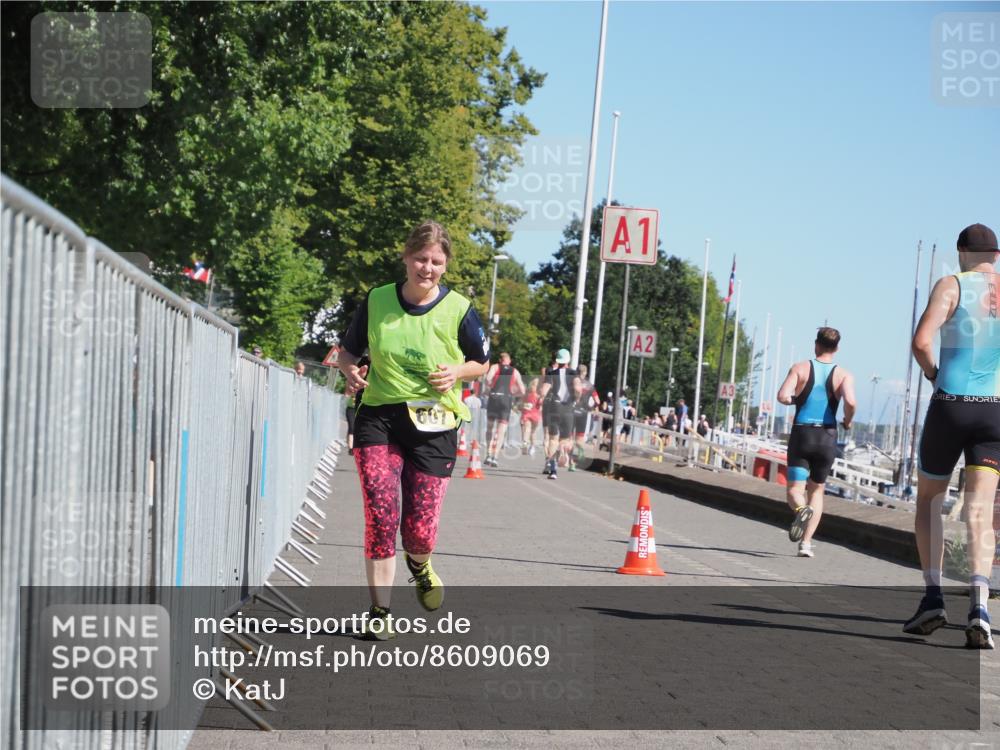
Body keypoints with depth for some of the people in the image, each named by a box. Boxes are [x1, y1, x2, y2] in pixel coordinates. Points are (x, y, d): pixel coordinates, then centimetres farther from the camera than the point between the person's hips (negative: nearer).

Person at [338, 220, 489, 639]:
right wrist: (350, 370, -8)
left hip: (434, 424, -1)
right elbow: (348, 350, 14)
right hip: (379, 419, 1)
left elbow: (482, 363, 10)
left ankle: (419, 565, 36)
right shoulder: (376, 301, 1)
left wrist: (457, 373, -11)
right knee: (380, 515, -14)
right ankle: (380, 612, 0)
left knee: (419, 532, -3)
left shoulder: (458, 310, -2)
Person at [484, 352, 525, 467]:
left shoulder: (495, 367, 13)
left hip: (494, 397, 0)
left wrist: (492, 386, 11)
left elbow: (488, 379, -7)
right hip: (507, 399, 0)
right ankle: (494, 457, -10)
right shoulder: (515, 372, 17)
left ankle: (489, 455, 8)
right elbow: (522, 391, 12)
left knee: (490, 427, 14)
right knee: (501, 431, 2)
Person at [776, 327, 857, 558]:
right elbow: (850, 402, -18)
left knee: (794, 490, 1)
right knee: (817, 490, 17)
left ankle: (801, 508, -35)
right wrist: (848, 421, 2)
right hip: (827, 437, 1)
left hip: (801, 435, -1)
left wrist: (796, 399, 8)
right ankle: (806, 542, 8)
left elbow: (782, 396, -13)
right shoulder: (844, 375, 0)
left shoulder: (800, 368, 0)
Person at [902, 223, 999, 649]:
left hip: (950, 405, -2)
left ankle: (933, 598, 5)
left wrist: (933, 373, 2)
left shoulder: (952, 286, -3)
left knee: (929, 498, 15)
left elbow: (921, 342, -16)